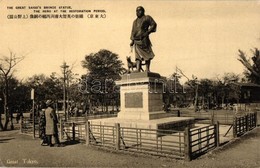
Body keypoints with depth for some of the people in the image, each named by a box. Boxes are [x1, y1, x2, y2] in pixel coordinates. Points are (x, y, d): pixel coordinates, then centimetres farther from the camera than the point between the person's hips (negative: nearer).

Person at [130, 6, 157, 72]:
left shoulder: (147, 18, 9)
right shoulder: (135, 21, 26)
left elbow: (153, 24, -1)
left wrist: (148, 32, -12)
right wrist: (132, 40, 14)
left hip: (144, 39, -4)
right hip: (136, 41, 5)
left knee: (147, 54, -4)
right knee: (138, 55, -5)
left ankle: (147, 69, -2)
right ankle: (138, 70, -14)